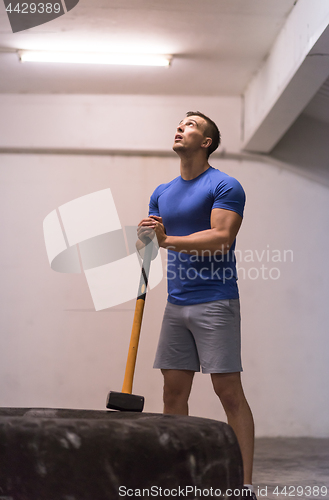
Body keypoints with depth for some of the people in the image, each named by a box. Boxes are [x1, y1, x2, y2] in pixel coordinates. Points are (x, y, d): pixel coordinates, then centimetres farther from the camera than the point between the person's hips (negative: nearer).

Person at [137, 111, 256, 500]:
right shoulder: (162, 194, 17)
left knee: (229, 391, -7)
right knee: (173, 393, 6)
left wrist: (168, 239, -23)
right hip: (176, 304, 7)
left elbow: (221, 237, -17)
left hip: (215, 303, -7)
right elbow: (147, 239, 16)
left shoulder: (224, 186, -4)